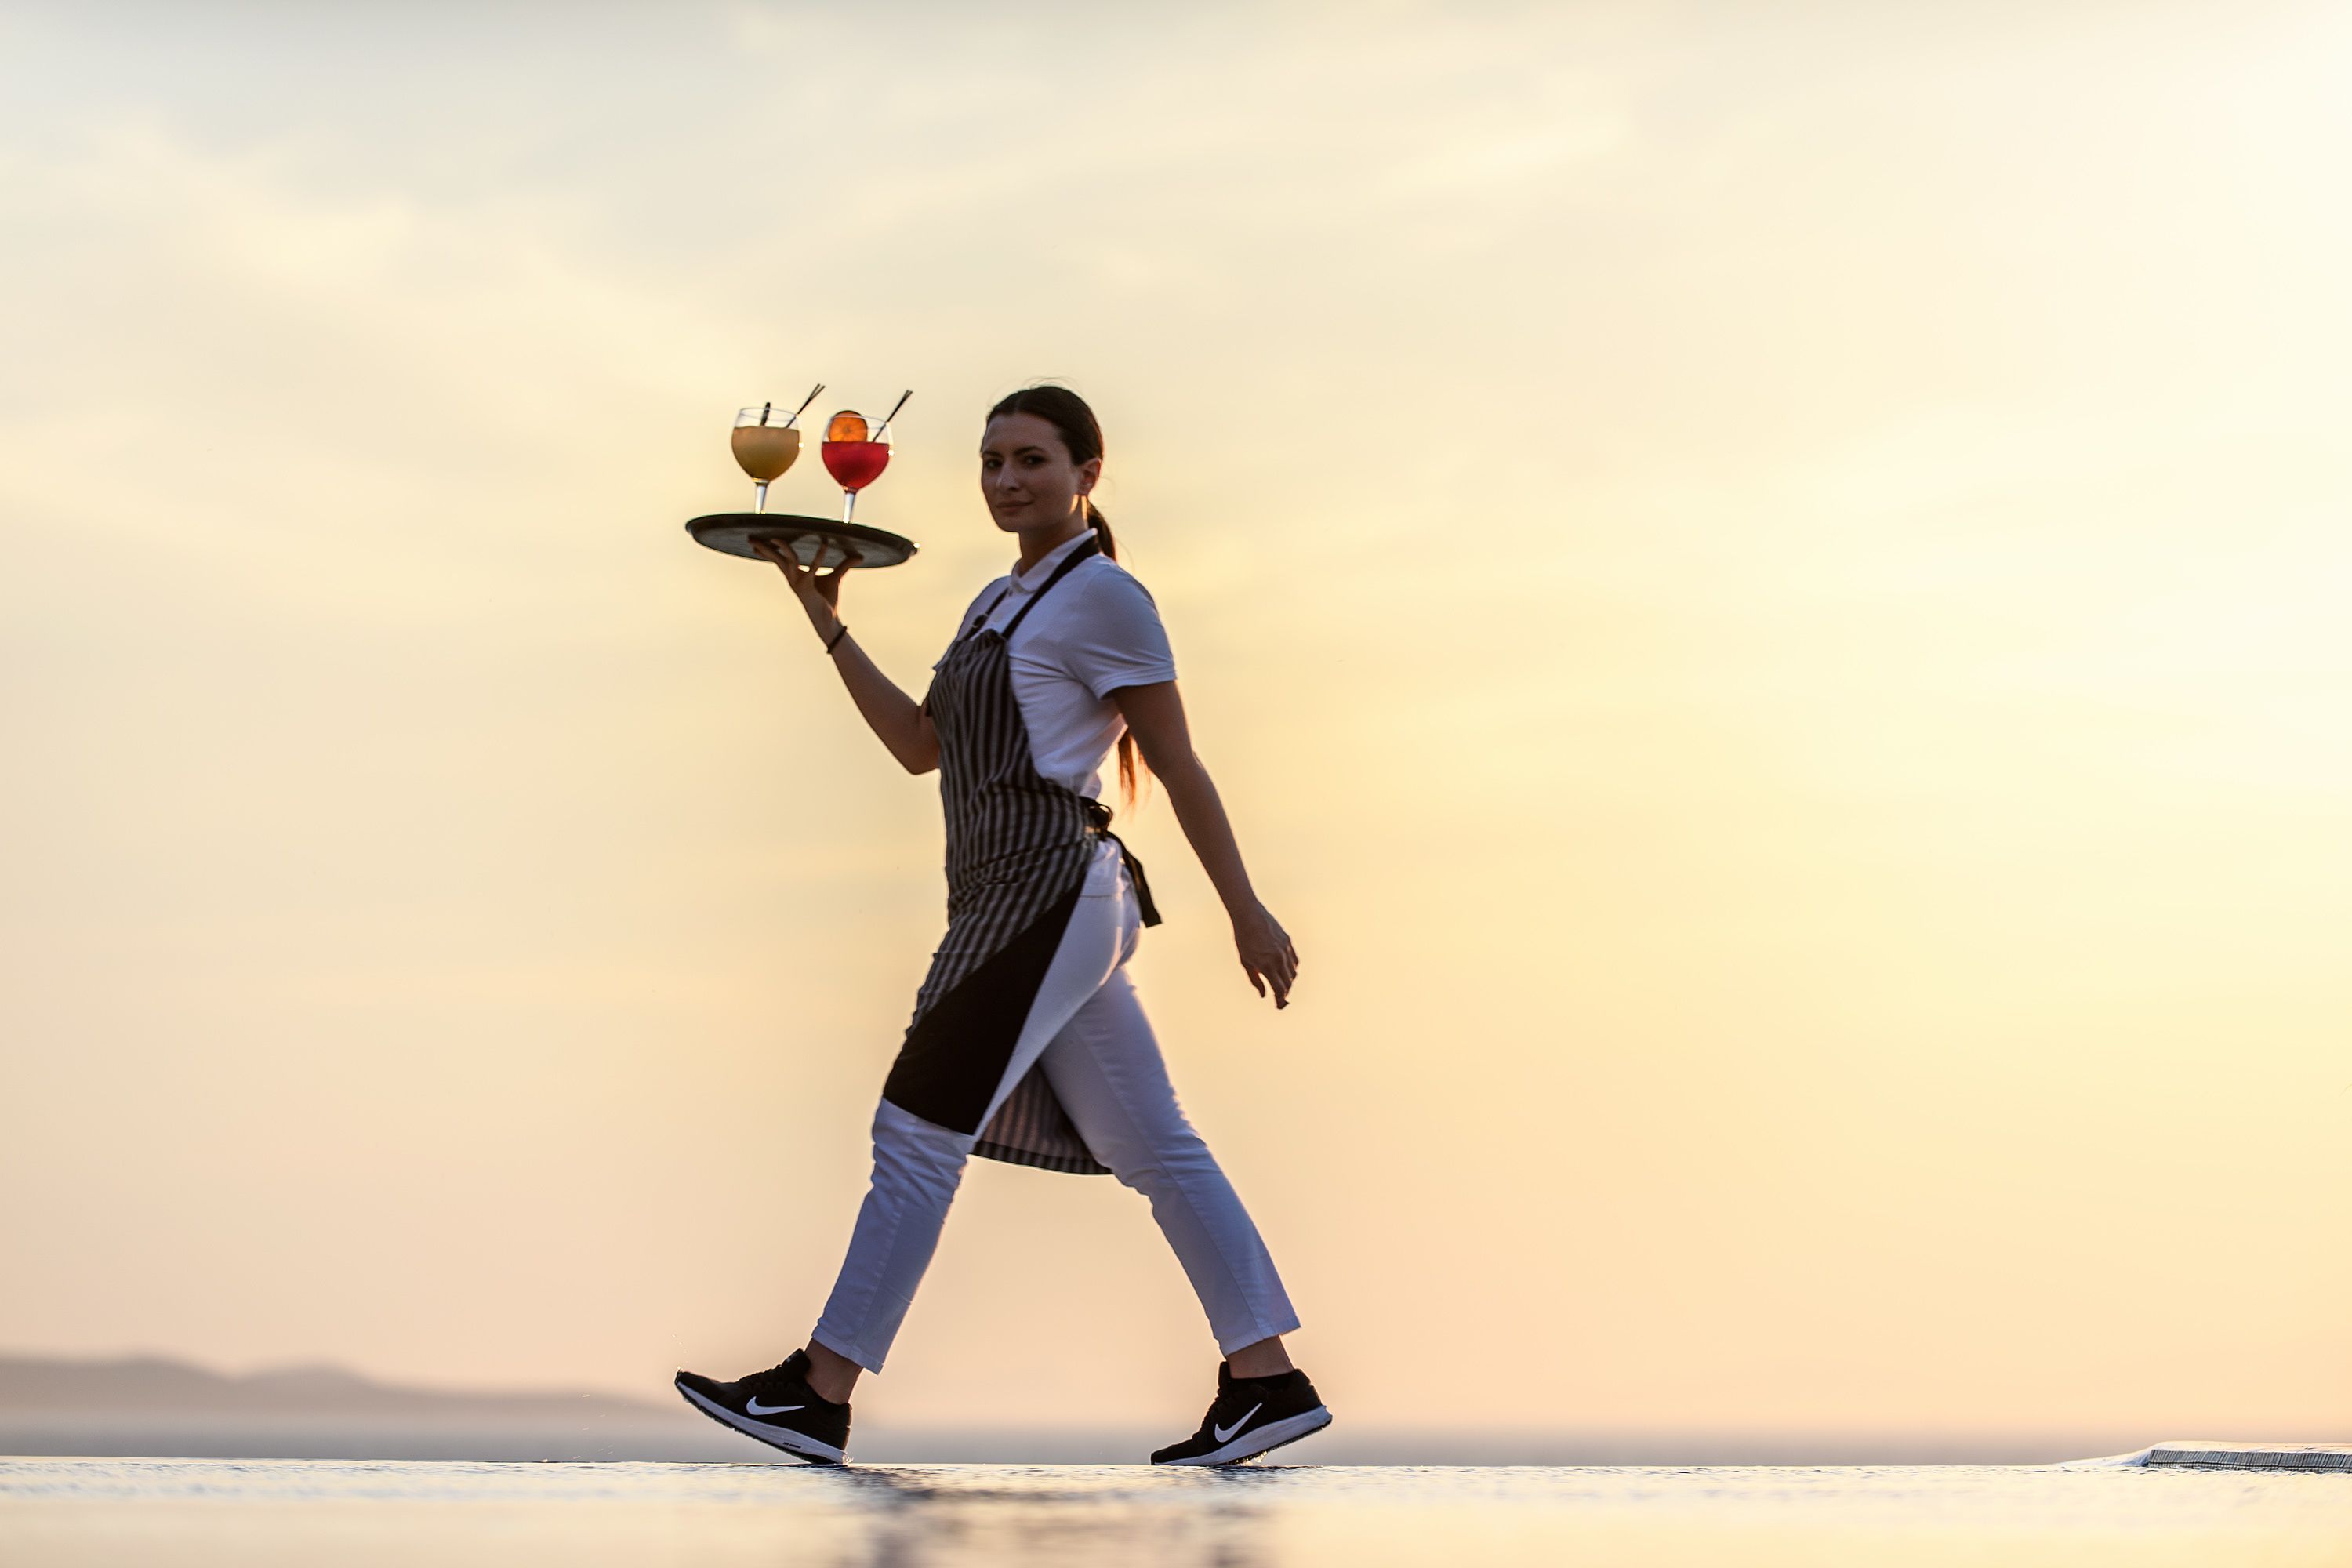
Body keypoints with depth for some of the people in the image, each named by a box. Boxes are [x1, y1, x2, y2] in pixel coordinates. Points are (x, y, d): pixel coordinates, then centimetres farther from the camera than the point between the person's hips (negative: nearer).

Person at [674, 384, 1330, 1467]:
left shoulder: (1101, 596, -6)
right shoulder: (1000, 603, 21)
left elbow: (1178, 764, -8)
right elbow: (920, 745, 19)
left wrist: (1245, 911, -9)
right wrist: (827, 622, 15)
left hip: (1048, 892, -9)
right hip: (1025, 900, 9)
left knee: (917, 1135, -6)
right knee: (1152, 1148, 7)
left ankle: (818, 1392, -1)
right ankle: (1266, 1381, 8)